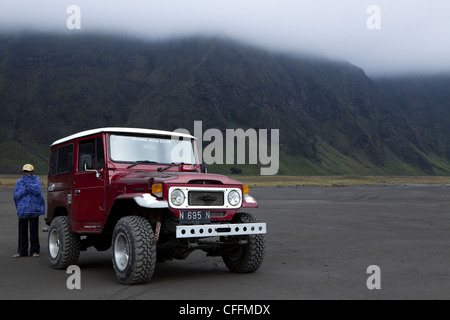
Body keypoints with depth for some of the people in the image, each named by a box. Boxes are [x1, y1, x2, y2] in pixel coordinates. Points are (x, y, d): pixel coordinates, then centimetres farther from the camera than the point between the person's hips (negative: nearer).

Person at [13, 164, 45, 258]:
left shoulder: (37, 180, 5)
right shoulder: (19, 182, 9)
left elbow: (37, 191, -9)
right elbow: (16, 195, -5)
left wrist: (27, 184, -8)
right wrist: (26, 188, -12)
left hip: (34, 209, -1)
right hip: (23, 209, 1)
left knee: (34, 231, 0)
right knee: (22, 231, 4)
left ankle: (34, 251, 6)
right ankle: (22, 251, 10)